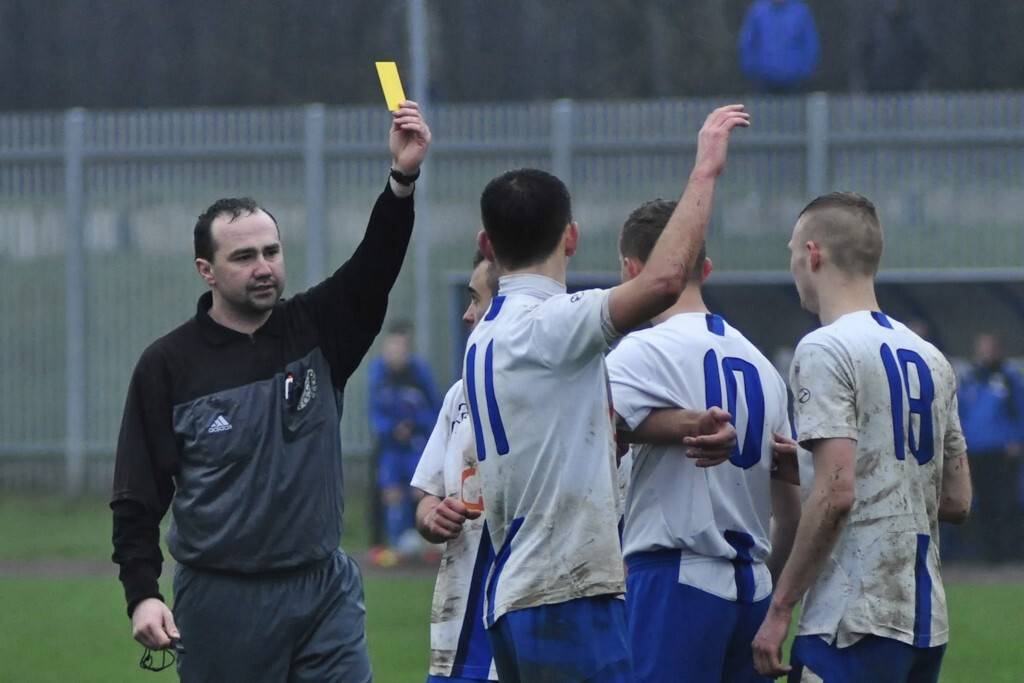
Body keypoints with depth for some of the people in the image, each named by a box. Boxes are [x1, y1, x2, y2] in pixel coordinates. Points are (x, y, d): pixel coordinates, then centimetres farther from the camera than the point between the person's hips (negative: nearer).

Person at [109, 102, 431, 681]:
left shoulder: (316, 331, 6)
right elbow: (137, 497, -1)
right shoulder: (169, 365, -1)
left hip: (326, 591, 2)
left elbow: (376, 266, -9)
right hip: (221, 604, -2)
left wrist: (403, 178, -25)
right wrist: (142, 595, -13)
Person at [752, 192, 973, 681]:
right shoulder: (931, 359, 16)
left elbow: (836, 493, -18)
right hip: (927, 622, 8)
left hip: (855, 622, -8)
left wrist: (780, 608, -14)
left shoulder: (825, 351, -9)